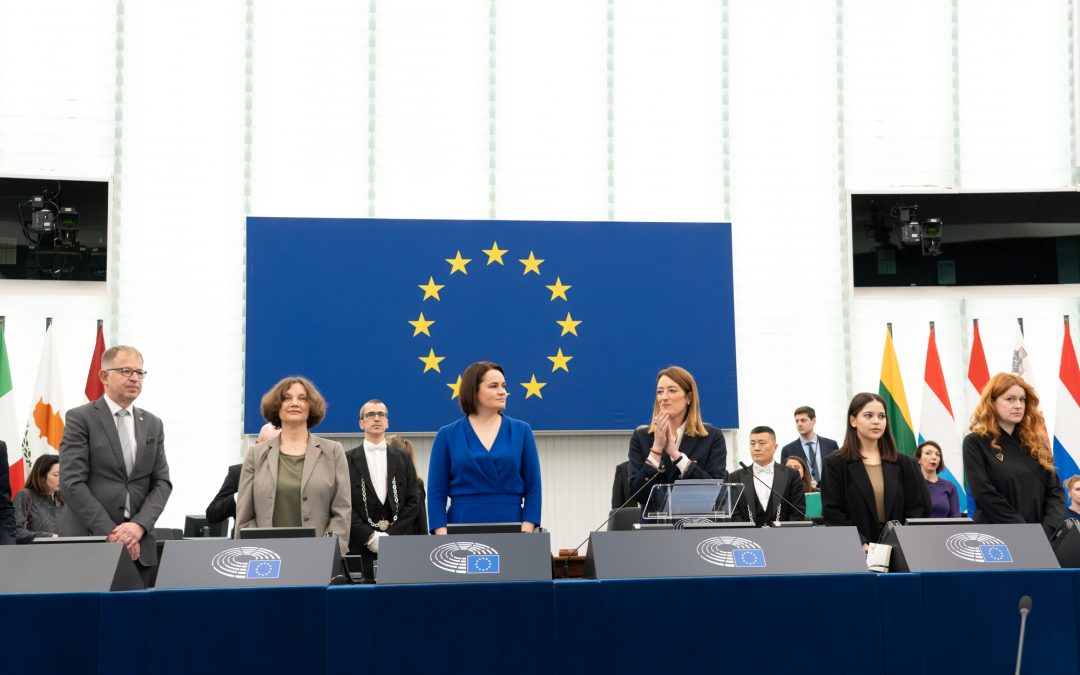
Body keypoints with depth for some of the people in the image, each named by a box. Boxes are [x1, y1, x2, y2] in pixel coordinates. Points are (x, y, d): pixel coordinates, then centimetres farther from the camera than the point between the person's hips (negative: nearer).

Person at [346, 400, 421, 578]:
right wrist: (370, 536, -10)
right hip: (361, 547, -1)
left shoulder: (403, 459, 13)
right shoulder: (348, 460, 6)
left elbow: (413, 502, 7)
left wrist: (391, 535, -6)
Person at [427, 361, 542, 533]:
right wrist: (443, 538, -8)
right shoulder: (448, 435, 4)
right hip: (462, 527, -1)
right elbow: (436, 492, 3)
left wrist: (526, 533, -7)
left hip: (510, 527, 1)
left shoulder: (521, 431, 6)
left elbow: (533, 487, 4)